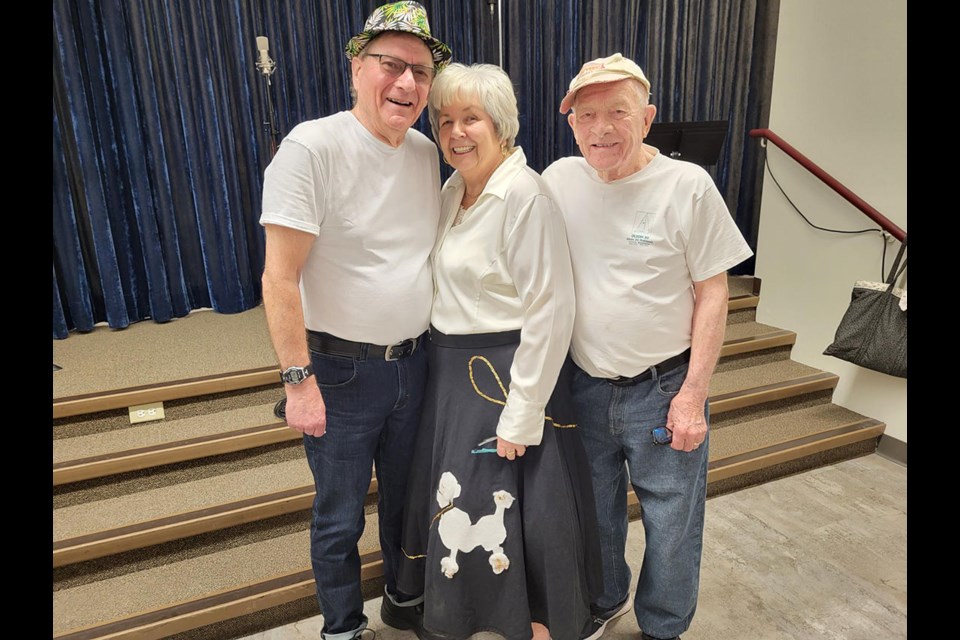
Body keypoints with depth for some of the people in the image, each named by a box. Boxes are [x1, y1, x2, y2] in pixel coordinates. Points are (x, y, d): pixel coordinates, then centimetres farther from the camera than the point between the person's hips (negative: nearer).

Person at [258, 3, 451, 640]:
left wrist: (433, 346, 12)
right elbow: (280, 277, -18)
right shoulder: (313, 146, -17)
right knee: (340, 518, 11)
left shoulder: (427, 153, 3)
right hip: (341, 371, -5)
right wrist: (299, 380, -19)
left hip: (414, 364, 6)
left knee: (407, 498, 23)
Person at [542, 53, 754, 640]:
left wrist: (693, 394, -11)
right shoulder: (559, 180, -3)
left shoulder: (688, 185, -12)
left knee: (671, 527, 11)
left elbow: (712, 293, -8)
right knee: (594, 514, 21)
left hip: (662, 389, -3)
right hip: (585, 387, 3)